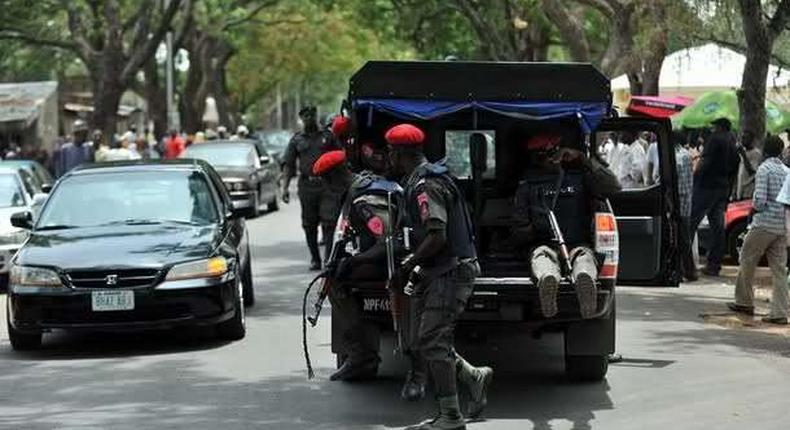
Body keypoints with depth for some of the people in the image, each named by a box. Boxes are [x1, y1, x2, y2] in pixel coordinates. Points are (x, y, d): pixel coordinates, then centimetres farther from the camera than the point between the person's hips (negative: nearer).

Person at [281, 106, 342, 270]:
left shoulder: (327, 136, 10)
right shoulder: (297, 140, 11)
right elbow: (288, 164, 7)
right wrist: (285, 187, -3)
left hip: (328, 184, -2)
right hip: (307, 185, 2)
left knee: (329, 221, -12)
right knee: (309, 225, 6)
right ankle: (315, 259, 16)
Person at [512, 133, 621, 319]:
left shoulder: (580, 176, 21)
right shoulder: (527, 186, 22)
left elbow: (612, 188, 1)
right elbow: (517, 234, 16)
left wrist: (583, 159, -3)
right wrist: (534, 229, -9)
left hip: (578, 245, 0)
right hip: (543, 245, 0)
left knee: (584, 255, -36)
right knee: (542, 255, -36)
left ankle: (584, 280, -71)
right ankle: (548, 280, -70)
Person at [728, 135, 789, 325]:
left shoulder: (764, 169, -9)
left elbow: (760, 200, -14)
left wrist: (755, 206, 5)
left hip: (764, 224, -6)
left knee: (747, 261, 11)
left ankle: (744, 302, 20)